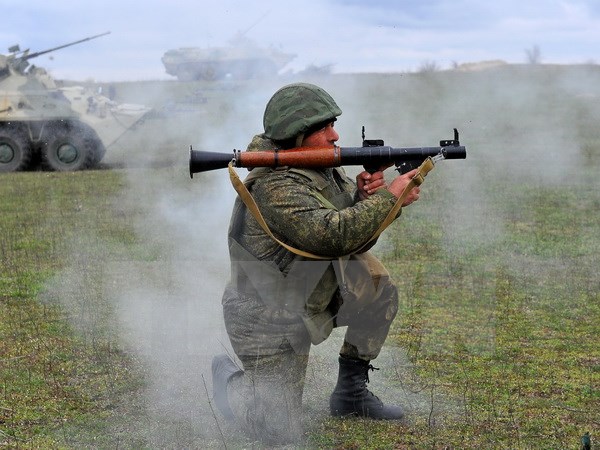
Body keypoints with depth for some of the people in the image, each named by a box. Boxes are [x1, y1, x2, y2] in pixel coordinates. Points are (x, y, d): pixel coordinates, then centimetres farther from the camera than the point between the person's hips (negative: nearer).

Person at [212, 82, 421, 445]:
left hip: (311, 301, 9)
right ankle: (229, 378, 22)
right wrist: (390, 197, -30)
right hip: (267, 322, -9)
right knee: (281, 435, -9)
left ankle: (351, 391, 9)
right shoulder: (276, 187, -27)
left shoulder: (323, 170, 1)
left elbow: (358, 237, 3)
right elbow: (332, 235, -38)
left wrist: (364, 196, -18)